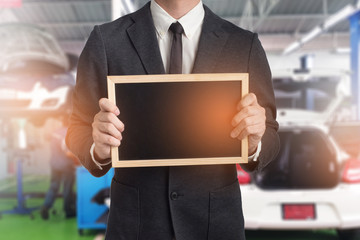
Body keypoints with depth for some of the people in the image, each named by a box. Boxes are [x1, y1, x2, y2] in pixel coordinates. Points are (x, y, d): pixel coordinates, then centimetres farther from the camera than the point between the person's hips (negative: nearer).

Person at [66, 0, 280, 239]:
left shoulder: (244, 45, -4)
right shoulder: (105, 40, -6)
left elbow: (268, 140, -1)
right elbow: (79, 130, 0)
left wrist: (255, 142, -23)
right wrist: (98, 147, -22)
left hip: (215, 220, 1)